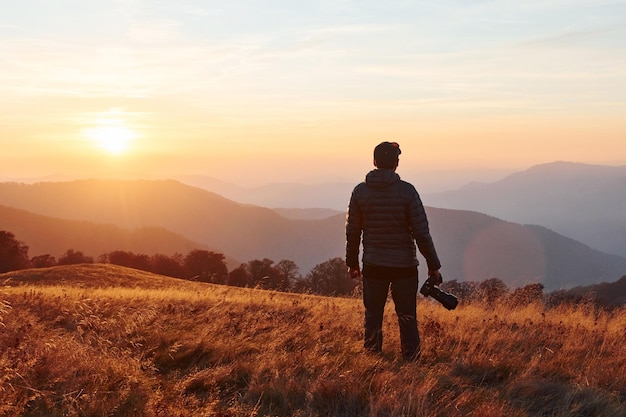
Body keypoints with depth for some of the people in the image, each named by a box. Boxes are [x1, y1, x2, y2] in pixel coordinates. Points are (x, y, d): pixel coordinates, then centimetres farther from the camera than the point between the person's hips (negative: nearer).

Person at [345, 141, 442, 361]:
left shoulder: (360, 191, -2)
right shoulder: (407, 191, -9)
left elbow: (352, 232, 3)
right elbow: (421, 233, -11)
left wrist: (352, 262, 15)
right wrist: (433, 265, -3)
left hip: (373, 265, 2)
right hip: (404, 266, -2)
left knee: (373, 317, 13)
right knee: (407, 318, 8)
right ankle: (411, 361, 10)